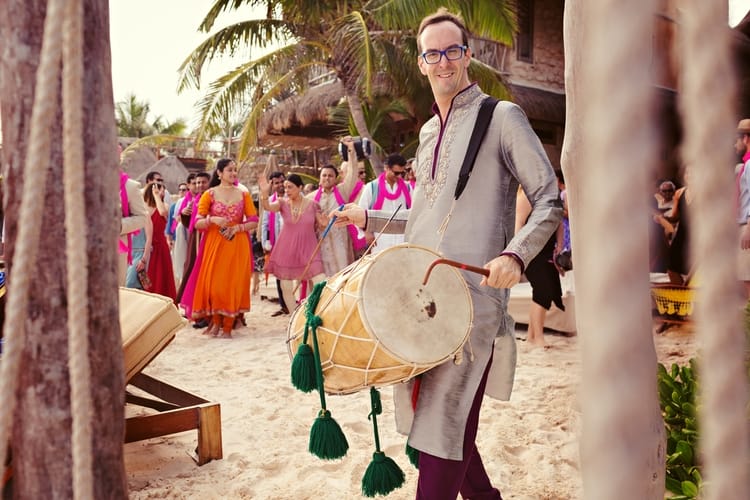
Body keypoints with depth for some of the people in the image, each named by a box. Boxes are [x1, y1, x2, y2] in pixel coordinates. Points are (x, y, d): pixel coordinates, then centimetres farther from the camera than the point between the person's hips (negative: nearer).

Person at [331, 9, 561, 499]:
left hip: (472, 296, -7)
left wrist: (515, 254, -22)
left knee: (445, 425, -6)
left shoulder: (502, 117, -2)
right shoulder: (428, 132, 19)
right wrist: (368, 218, 20)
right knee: (429, 415, 15)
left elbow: (550, 201, -6)